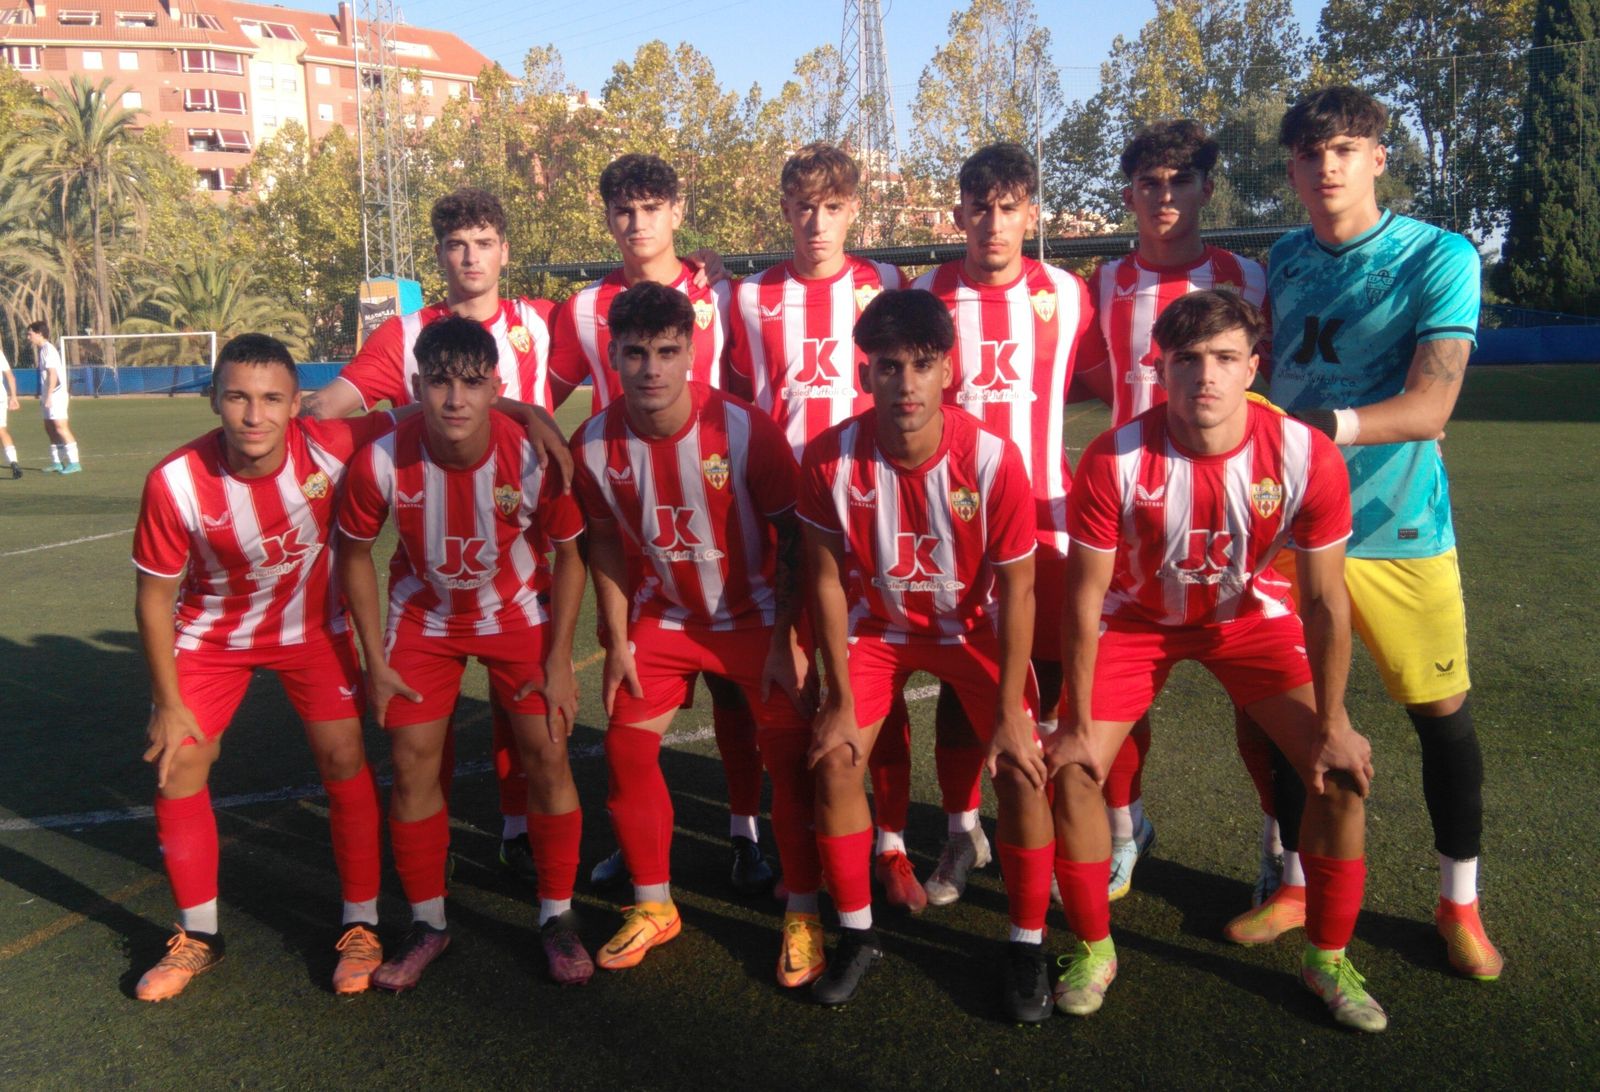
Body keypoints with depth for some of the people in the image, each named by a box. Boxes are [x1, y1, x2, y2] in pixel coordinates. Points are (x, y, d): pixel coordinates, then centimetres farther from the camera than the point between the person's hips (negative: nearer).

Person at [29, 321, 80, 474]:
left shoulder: (48, 350, -12)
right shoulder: (43, 350, 16)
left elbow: (52, 374, -19)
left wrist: (48, 396, -21)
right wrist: (43, 396, 22)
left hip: (55, 394, -10)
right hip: (49, 396, 10)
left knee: (61, 427, -10)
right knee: (50, 428, 11)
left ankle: (74, 463, -10)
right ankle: (57, 462, 16)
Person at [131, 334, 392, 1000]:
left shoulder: (332, 447, -29)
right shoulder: (175, 483, -29)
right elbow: (154, 596, -15)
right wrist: (168, 705, -9)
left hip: (312, 626, 0)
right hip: (212, 634, 1)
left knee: (344, 761, -5)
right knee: (177, 770, 0)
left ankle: (360, 926, 14)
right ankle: (199, 937, 21)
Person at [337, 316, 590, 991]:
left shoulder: (534, 456, -28)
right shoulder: (380, 463, -26)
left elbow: (569, 551, -12)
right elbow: (353, 552, -7)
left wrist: (558, 660, -11)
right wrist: (376, 660, -6)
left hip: (518, 613, -1)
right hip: (423, 617, 1)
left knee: (547, 754, -6)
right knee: (412, 764, 0)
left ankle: (557, 917, 13)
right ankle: (427, 923, 19)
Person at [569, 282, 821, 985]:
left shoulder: (744, 429, -23)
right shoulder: (594, 444, -13)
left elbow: (793, 534, -15)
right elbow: (606, 542, 1)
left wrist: (784, 639, -17)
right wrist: (617, 641, 0)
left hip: (756, 616, -3)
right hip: (661, 617, 3)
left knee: (789, 757, -4)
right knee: (626, 748, 3)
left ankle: (803, 916, 13)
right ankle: (653, 906, 22)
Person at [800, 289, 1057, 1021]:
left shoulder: (993, 459, -28)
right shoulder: (830, 458, -24)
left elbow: (1016, 588, -18)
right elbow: (827, 579, -13)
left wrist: (1011, 712, -16)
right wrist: (841, 701, -11)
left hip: (973, 625, -1)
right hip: (876, 624, 2)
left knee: (1021, 767, -12)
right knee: (834, 761, -8)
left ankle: (1028, 945, 9)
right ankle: (857, 935, 13)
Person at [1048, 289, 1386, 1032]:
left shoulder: (1306, 457, -27)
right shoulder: (1114, 460, -30)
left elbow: (1325, 601, -15)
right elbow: (1084, 599, -21)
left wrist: (1332, 726, -10)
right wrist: (1077, 724, -16)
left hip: (1249, 614, 1)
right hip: (1136, 617, -1)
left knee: (1342, 771, -9)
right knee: (1072, 769, -12)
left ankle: (1327, 956, 15)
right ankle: (1093, 949, 12)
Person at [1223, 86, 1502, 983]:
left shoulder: (1440, 258, -8)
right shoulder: (1283, 259, 8)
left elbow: (1429, 407, -16)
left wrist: (1322, 424, -29)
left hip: (1398, 528, -3)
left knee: (1444, 713, 5)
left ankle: (1461, 903, 26)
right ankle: (1298, 885, 28)